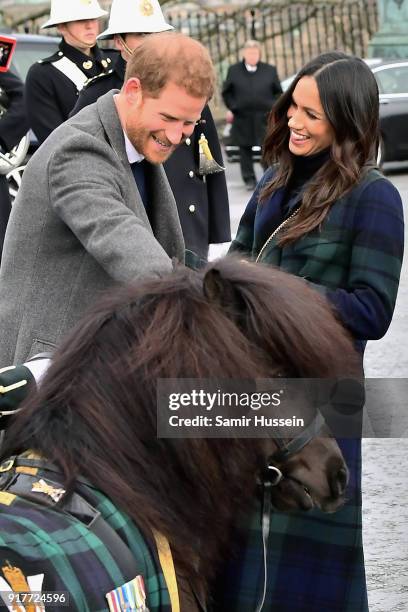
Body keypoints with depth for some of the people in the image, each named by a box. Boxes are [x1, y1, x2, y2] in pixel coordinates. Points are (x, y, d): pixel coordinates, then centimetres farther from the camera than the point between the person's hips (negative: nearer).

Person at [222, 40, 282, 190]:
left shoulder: (270, 70, 5)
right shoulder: (234, 71, 5)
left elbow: (278, 92, 11)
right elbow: (226, 92, 12)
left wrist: (273, 107, -1)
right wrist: (233, 107, 2)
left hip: (265, 117, -1)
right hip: (242, 119, 1)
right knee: (245, 149, 6)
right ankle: (249, 179, 15)